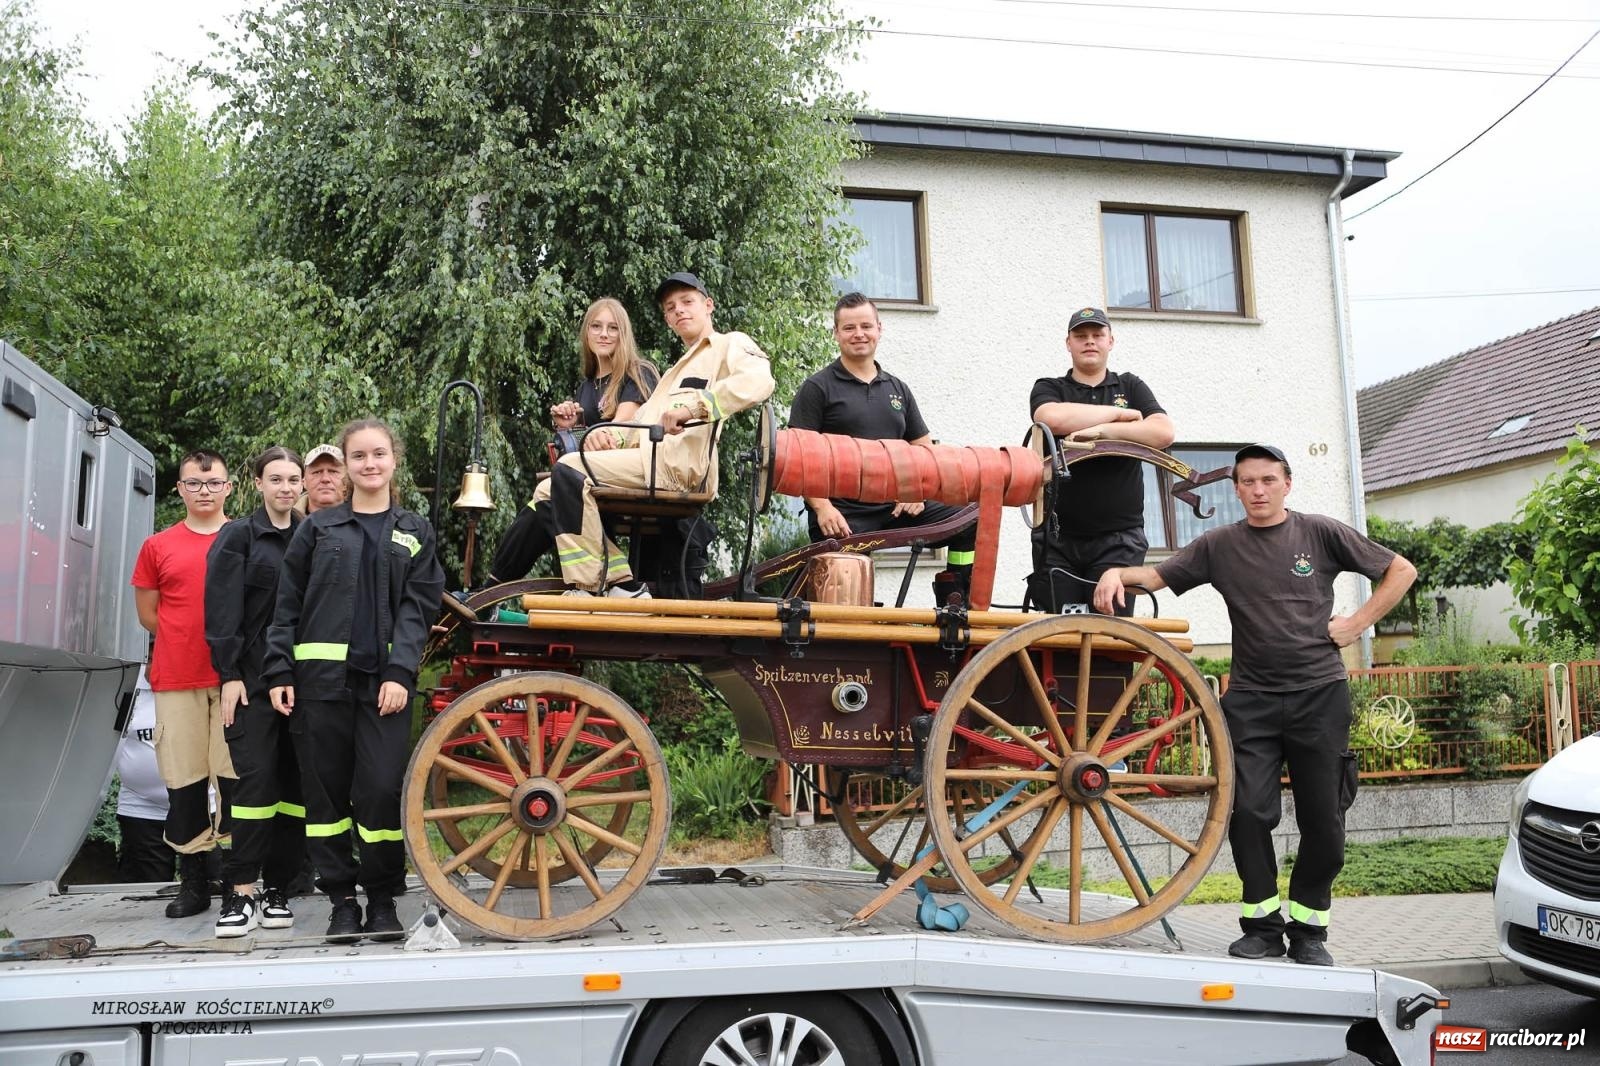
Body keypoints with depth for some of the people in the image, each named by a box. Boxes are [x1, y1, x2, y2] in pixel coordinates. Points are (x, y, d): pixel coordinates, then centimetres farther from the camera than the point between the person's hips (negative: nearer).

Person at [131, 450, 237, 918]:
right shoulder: (158, 546, 9)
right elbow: (147, 612, 14)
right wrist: (190, 639, 7)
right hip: (176, 683, 2)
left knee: (235, 778, 0)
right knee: (184, 783, 5)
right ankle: (192, 883, 15)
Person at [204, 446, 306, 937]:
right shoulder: (238, 537, 3)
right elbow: (222, 611, -3)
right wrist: (229, 675, -11)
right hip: (253, 679, -3)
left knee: (296, 781, 2)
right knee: (257, 779, -10)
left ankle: (277, 888, 10)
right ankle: (240, 892, -5)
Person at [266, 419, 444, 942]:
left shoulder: (414, 532, 11)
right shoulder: (317, 528, 11)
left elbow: (418, 606, 2)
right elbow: (288, 605, 8)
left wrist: (399, 673, -10)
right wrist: (279, 671, -2)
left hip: (384, 679, -1)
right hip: (321, 677, 1)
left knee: (383, 790, -6)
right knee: (327, 790, 4)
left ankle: (382, 899, 10)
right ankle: (342, 899, 16)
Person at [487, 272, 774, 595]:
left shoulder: (731, 344, 10)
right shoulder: (678, 369, 38)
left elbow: (759, 381, -15)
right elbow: (642, 418, 26)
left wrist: (695, 406, -26)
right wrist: (609, 433, 3)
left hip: (678, 462, -9)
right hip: (650, 459, 9)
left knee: (570, 470, -22)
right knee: (547, 494, -2)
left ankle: (587, 589, -20)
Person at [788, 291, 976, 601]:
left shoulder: (898, 389, 19)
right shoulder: (817, 388, 3)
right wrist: (822, 507, -16)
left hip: (895, 507, 4)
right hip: (841, 513, -4)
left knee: (971, 523, -9)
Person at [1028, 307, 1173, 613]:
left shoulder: (1131, 386, 15)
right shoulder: (1048, 389, 12)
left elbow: (1163, 433, -2)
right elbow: (1053, 418, -14)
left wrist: (1101, 430, -12)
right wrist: (1120, 413, -4)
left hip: (1119, 537, 0)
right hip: (1059, 537, 0)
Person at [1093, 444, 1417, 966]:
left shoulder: (1321, 533, 5)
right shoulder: (1219, 545, 7)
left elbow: (1400, 571, 11)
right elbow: (1158, 575, 1)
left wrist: (1358, 623, 1)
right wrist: (1117, 572, -19)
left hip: (1319, 692, 0)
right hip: (1252, 698, 0)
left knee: (1323, 821, 3)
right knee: (1249, 812, -6)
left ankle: (1308, 930, 19)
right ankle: (1262, 925, 10)